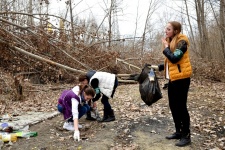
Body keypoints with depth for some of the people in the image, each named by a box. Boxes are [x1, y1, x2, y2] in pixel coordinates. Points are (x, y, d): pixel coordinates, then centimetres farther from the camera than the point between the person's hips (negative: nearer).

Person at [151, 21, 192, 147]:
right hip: (173, 79, 9)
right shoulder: (171, 42, 15)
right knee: (173, 106, 12)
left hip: (181, 78, -9)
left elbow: (174, 58, -23)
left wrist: (166, 47, -11)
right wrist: (158, 67, 12)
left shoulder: (181, 42, -12)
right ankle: (178, 132, 24)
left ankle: (186, 135, 8)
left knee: (181, 107, -4)